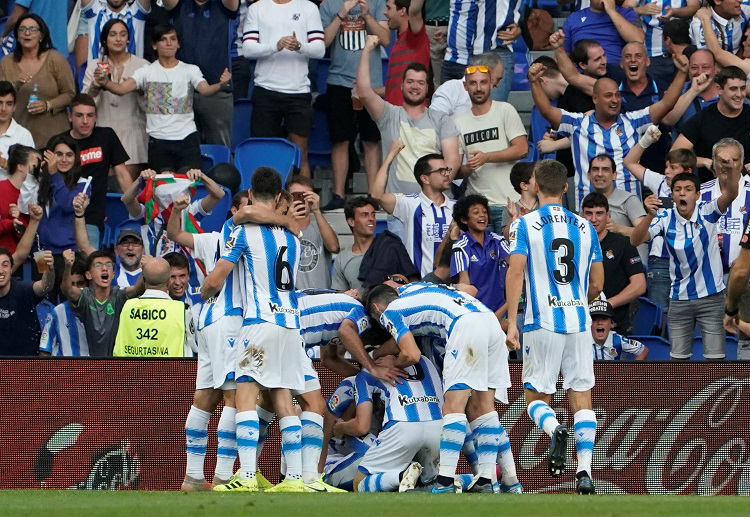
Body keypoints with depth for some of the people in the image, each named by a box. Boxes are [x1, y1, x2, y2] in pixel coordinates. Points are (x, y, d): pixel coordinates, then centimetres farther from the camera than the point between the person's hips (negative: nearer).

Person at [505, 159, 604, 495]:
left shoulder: (525, 225, -1)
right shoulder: (584, 227, 10)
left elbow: (515, 272, -11)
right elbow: (597, 285, 12)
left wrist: (511, 323, -12)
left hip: (542, 322, -3)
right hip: (579, 322, 3)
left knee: (536, 398, 6)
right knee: (581, 400, 5)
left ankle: (553, 430, -27)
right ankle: (585, 471, -7)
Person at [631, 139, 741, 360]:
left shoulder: (706, 212, -9)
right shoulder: (666, 218, -5)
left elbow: (730, 194, -28)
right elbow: (635, 240, -17)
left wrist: (731, 169, -50)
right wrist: (650, 215, -37)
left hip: (711, 296, -2)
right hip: (680, 298, 2)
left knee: (715, 358, -2)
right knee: (678, 358, 7)